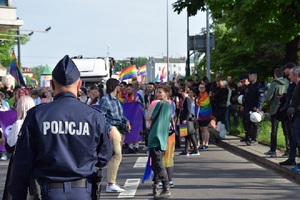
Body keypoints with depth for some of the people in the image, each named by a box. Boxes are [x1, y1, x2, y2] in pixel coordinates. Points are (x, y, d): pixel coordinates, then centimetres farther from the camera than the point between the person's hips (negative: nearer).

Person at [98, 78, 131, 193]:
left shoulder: (116, 99, 17)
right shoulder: (105, 99, -8)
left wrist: (126, 121, 7)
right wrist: (109, 128, -22)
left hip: (120, 129, 9)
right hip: (112, 129, -9)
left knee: (113, 156, 11)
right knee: (117, 155, -15)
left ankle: (110, 183, 17)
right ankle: (111, 184, -12)